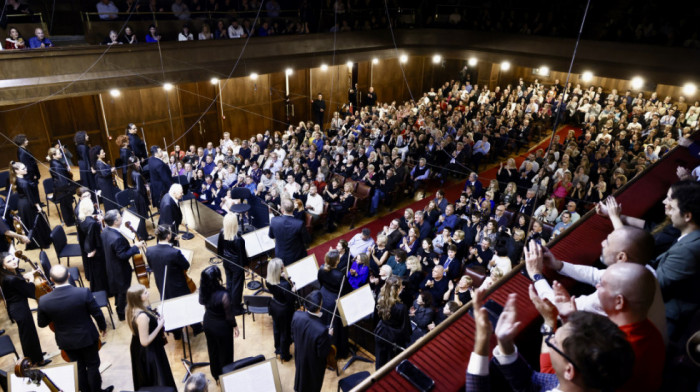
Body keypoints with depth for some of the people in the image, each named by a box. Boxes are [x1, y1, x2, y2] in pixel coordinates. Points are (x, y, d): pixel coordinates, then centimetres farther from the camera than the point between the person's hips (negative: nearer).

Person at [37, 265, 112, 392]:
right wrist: (103, 327, 4)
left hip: (66, 341, 2)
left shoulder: (44, 301, -20)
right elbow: (97, 313, -15)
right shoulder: (84, 293, -28)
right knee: (92, 365, 18)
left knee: (79, 366, 24)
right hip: (87, 337, -2)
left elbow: (42, 324, -4)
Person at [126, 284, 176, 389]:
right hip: (148, 353, -9)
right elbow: (145, 341, -29)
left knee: (145, 382, 29)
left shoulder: (132, 309, -7)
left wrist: (156, 319, -1)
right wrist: (159, 326, -24)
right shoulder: (142, 316, -35)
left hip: (138, 350, 9)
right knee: (159, 382, 12)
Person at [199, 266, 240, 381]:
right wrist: (235, 326, -5)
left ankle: (216, 375, 50)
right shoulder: (223, 295, -36)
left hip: (208, 323, 6)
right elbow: (229, 315, -21)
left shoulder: (203, 289, -20)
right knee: (225, 353, 19)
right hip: (222, 327, -6)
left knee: (213, 350, 28)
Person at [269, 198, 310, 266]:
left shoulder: (274, 221, -21)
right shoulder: (299, 224, -30)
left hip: (280, 257, 3)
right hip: (297, 257, -2)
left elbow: (271, 236, -1)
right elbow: (307, 241, -15)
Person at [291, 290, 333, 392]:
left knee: (300, 377, 36)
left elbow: (293, 335, -6)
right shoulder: (322, 330, -43)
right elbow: (323, 353, -26)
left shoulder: (296, 315, -26)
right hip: (313, 364, -5)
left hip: (299, 357, 5)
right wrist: (329, 336, -14)